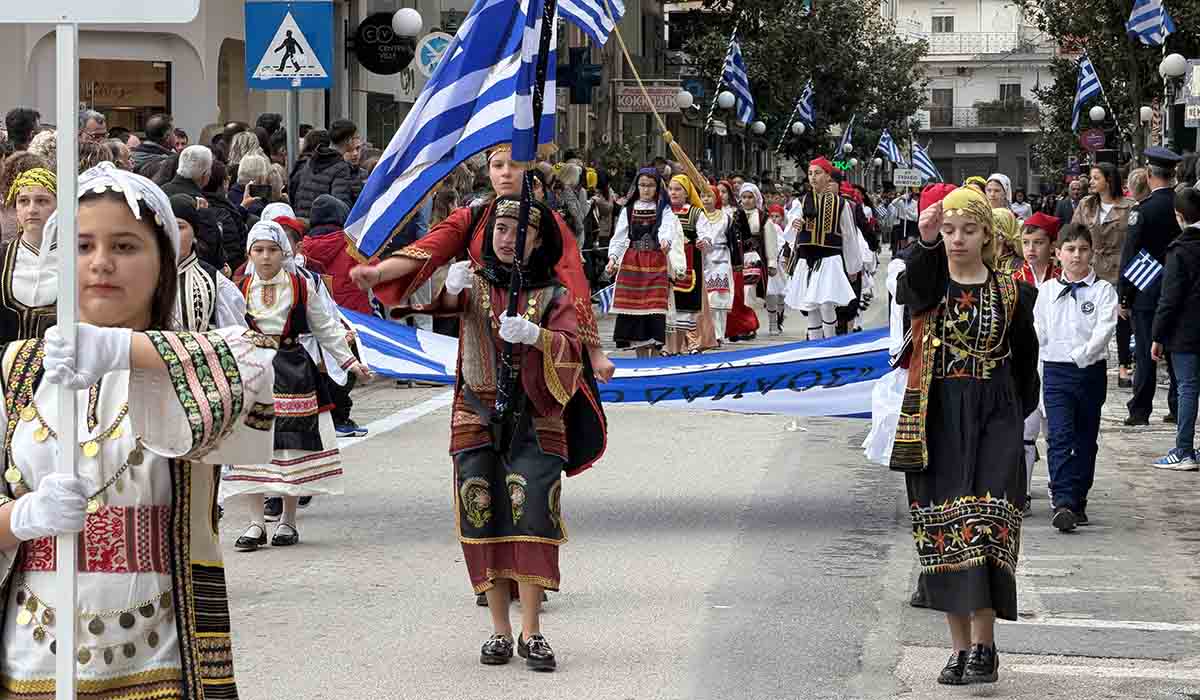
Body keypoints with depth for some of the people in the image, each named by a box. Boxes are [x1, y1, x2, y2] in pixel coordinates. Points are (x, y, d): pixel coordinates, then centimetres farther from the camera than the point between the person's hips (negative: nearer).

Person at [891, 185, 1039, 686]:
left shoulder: (1010, 293, 5)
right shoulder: (929, 281, 3)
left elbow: (1025, 358, 15)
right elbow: (911, 292, -23)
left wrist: (1017, 414, 11)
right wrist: (925, 243, -40)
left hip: (993, 420, -1)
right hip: (936, 420, 1)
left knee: (983, 523, -14)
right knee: (941, 531, 2)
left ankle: (983, 645, -11)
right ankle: (960, 646, 11)